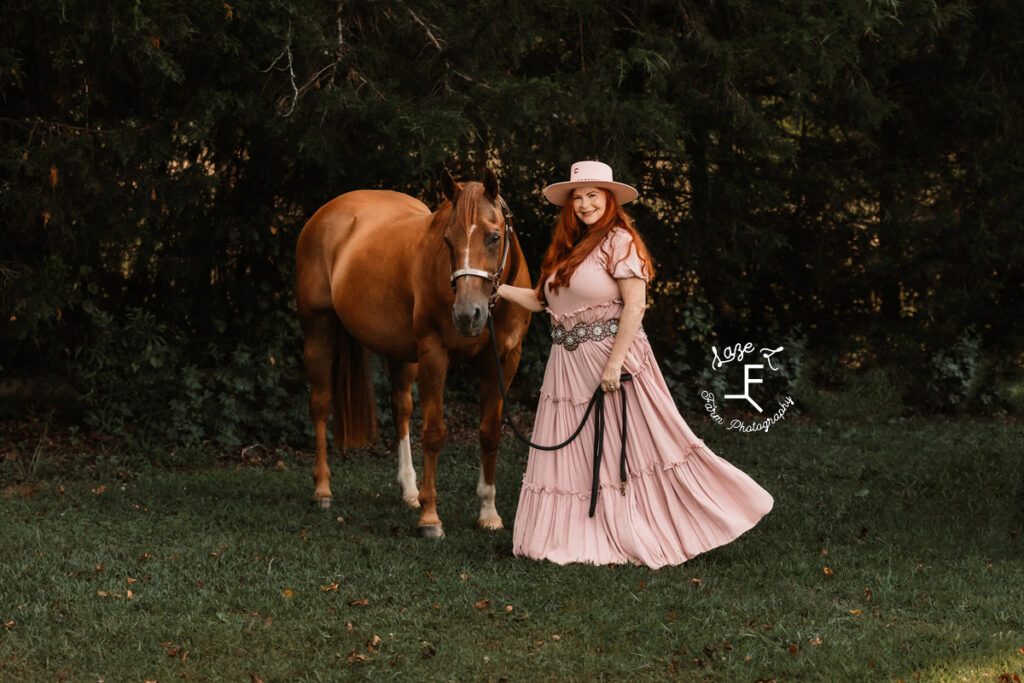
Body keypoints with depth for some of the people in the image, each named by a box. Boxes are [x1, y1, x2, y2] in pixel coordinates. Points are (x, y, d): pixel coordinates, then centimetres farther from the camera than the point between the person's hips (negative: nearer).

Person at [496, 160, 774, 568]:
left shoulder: (619, 241, -10)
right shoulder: (568, 248, 15)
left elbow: (635, 304, -16)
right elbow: (541, 301, 20)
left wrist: (615, 363, -20)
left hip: (612, 357, -8)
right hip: (569, 366, 8)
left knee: (637, 447, -4)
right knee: (572, 454, 7)